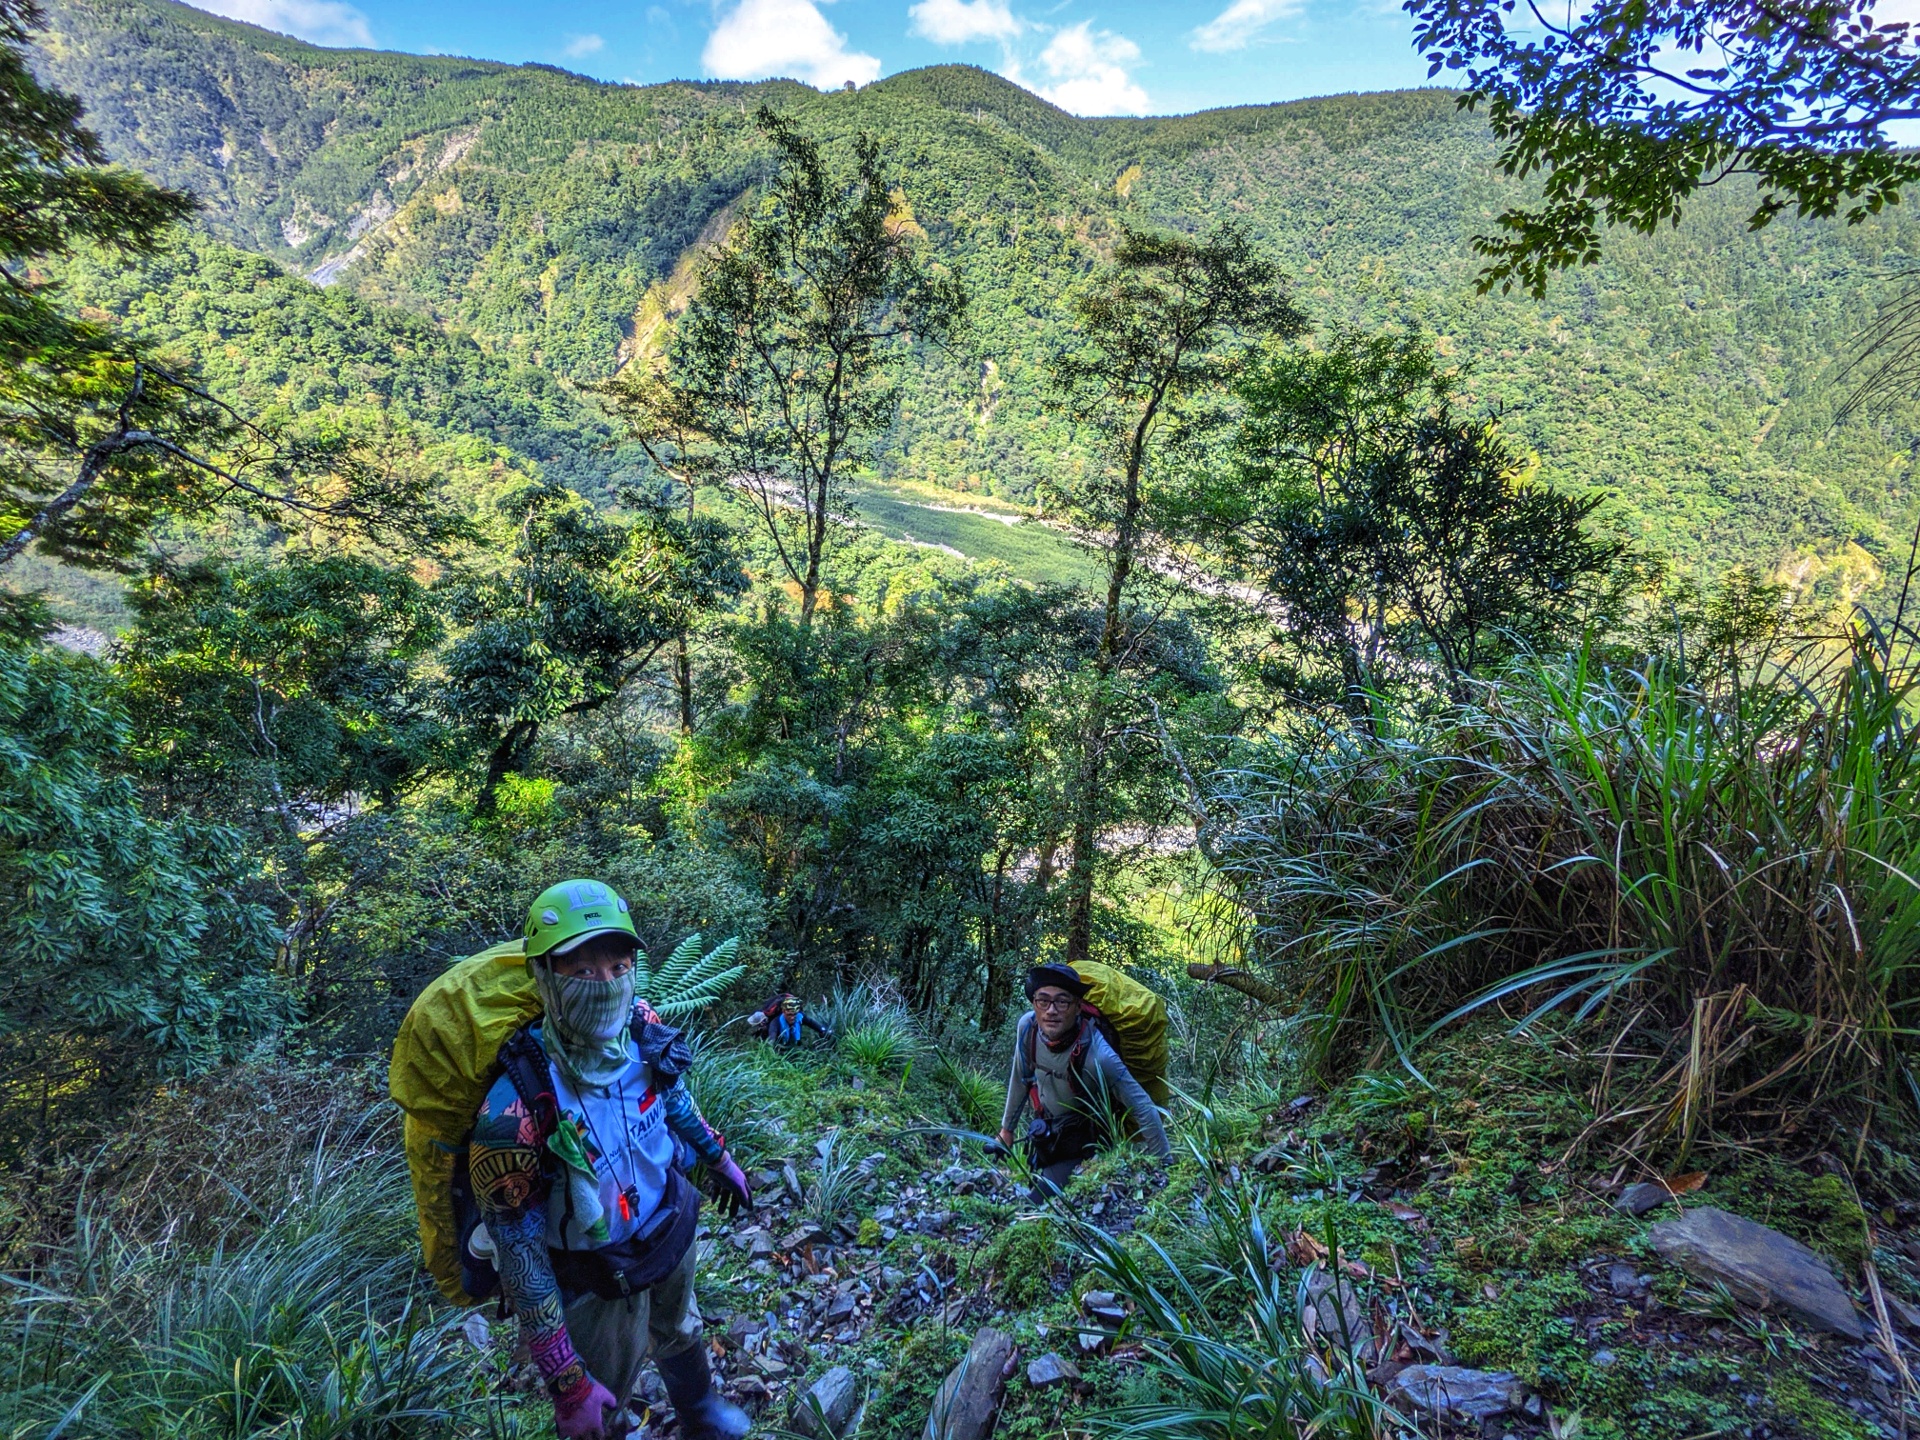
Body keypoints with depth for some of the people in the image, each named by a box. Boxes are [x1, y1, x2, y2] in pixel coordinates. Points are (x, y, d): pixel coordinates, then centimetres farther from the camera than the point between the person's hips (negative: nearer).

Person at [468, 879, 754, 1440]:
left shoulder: (642, 1031, -21)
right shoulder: (517, 1110, -37)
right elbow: (520, 1253, -27)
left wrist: (720, 1159, 16)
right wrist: (567, 1385, -22)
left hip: (672, 1224, 6)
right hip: (598, 1282, -6)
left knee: (678, 1330, 33)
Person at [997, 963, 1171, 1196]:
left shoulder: (1097, 1055, -35)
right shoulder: (1027, 1027, -19)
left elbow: (1144, 1109, -28)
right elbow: (1020, 1080, 1)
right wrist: (1006, 1128, 12)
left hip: (1081, 1148, -6)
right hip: (1044, 1139, 6)